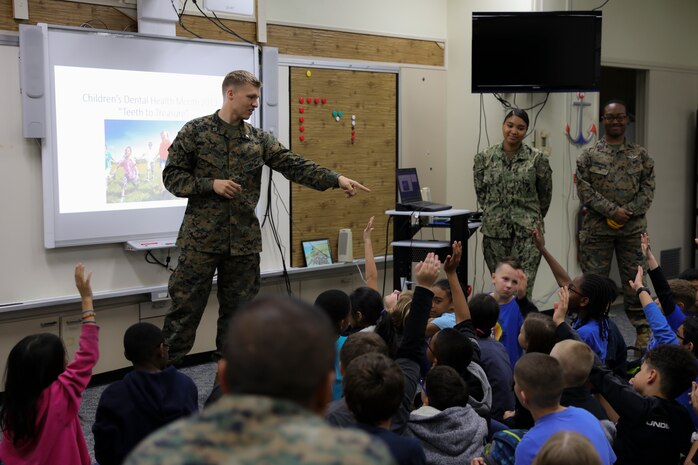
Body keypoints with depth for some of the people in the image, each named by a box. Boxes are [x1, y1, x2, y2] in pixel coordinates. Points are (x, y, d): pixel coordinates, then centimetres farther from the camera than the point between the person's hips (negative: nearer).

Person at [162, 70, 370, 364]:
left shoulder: (258, 139, 8)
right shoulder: (196, 131, -2)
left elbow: (295, 166, 2)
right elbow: (172, 176, -2)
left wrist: (337, 179, -9)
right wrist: (211, 184, -15)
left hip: (244, 240, 4)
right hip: (201, 239, -4)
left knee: (239, 311, 9)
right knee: (185, 309, 0)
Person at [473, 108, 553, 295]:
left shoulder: (537, 158, -2)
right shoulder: (484, 157, 3)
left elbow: (545, 193, 9)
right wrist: (494, 214, 11)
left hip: (527, 232, -2)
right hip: (494, 231, 2)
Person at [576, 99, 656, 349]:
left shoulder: (640, 155, 7)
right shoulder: (589, 156, 2)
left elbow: (648, 189, 3)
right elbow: (585, 190, -5)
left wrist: (627, 212, -12)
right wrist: (612, 210, -14)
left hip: (632, 228, 1)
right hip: (597, 228, -1)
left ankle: (642, 330, 16)